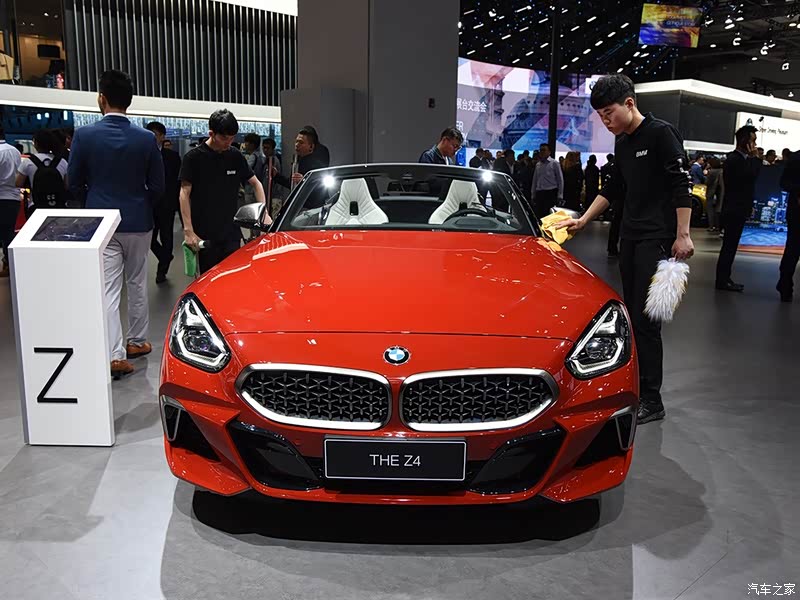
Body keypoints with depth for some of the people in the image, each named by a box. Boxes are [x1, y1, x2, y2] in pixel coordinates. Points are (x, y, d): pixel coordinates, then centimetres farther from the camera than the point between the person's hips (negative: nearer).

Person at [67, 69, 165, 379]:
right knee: (137, 284, 15)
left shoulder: (84, 135, -8)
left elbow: (74, 184, -1)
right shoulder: (147, 138, -6)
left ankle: (115, 354, -7)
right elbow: (157, 186, -1)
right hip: (138, 222, 1)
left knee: (108, 290, 0)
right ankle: (137, 341, 27)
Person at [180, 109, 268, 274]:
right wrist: (188, 231, -14)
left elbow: (255, 183, 17)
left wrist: (264, 213, 3)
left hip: (232, 234, 3)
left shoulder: (236, 157, 8)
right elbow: (184, 194, -5)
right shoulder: (194, 157, -4)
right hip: (205, 236, -3)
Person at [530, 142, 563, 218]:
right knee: (538, 216, 4)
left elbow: (560, 180, -2)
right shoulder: (538, 164, 14)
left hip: (550, 193, -5)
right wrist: (533, 195, 13)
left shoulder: (554, 163, -1)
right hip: (539, 193, 5)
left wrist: (559, 196, -7)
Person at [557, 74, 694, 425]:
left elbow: (681, 186, -13)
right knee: (632, 314, 10)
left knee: (645, 318, -11)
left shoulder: (660, 133, -9)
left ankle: (651, 401, -4)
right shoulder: (622, 143, 15)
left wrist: (682, 235, -17)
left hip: (657, 239, -8)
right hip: (630, 237, 8)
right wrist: (584, 220, 20)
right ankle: (635, 386, 20)